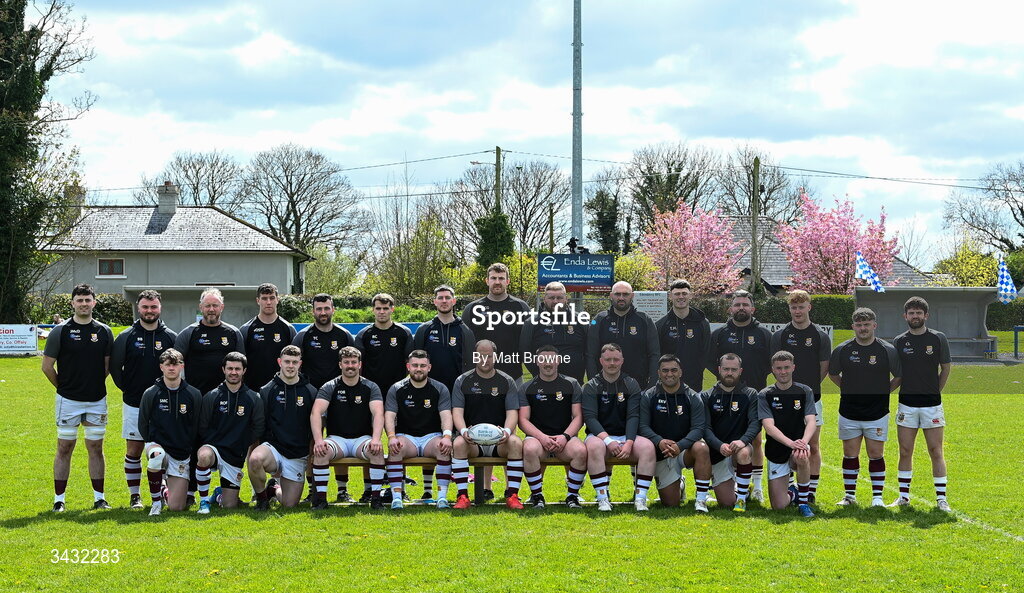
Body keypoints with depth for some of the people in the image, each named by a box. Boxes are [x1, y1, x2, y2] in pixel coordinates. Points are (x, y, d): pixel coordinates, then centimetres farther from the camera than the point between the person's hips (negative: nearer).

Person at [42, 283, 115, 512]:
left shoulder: (104, 332, 5)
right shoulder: (61, 331, -3)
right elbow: (47, 365, 1)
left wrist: (95, 385, 8)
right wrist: (63, 387, 7)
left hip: (97, 400, 2)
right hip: (68, 400, -2)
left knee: (96, 448, 7)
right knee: (64, 448, 2)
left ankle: (99, 497, 13)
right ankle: (59, 499, 7)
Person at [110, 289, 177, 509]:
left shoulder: (171, 337, 3)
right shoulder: (126, 337, 1)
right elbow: (114, 366, 8)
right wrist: (126, 388, 6)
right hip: (134, 404, -1)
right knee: (134, 450, 2)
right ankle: (134, 495, 9)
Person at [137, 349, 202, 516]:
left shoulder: (194, 394, 0)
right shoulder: (150, 394, -2)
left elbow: (198, 427, 6)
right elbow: (143, 425, 6)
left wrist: (189, 448, 1)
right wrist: (152, 444, -1)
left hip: (183, 455, 1)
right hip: (157, 445, -1)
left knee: (176, 507, -8)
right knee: (156, 456, -40)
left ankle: (165, 492, 32)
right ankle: (156, 501, -16)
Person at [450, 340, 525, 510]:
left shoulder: (507, 382, 9)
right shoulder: (463, 381, 8)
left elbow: (512, 412, 0)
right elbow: (457, 411, -2)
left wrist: (507, 431, -22)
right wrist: (463, 431, -23)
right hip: (472, 439, 0)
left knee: (516, 443, -32)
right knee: (459, 443, -34)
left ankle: (512, 494, -25)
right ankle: (462, 496, -28)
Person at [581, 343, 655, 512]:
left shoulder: (631, 385, 9)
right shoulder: (591, 387, 4)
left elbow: (633, 416, -3)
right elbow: (589, 417, -8)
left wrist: (629, 443, -19)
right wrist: (608, 440, -23)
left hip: (626, 436, 2)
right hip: (600, 436, -2)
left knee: (648, 446, -29)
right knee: (594, 446, -38)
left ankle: (640, 498, -27)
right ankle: (603, 499, -32)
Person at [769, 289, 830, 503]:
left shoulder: (820, 336, 3)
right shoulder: (780, 336, 4)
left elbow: (824, 368, 7)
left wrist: (809, 386, 3)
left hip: (811, 398, 0)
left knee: (813, 447, 2)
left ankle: (811, 492, 8)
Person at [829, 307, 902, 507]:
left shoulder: (887, 350, -4)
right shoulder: (842, 350, 0)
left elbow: (900, 376, 7)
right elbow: (832, 373, 16)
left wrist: (883, 391, 2)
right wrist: (847, 389, 8)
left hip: (877, 414, -1)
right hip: (849, 413, 2)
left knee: (876, 455, 1)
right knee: (850, 454, 6)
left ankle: (877, 497, 9)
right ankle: (849, 496, 16)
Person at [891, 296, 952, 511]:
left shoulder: (938, 339, 0)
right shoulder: (899, 342, 4)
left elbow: (946, 369, 8)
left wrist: (935, 392, 10)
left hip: (932, 404, -2)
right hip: (906, 404, 2)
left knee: (936, 452, -1)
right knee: (905, 452, 4)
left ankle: (941, 498, 2)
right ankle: (904, 496, 12)